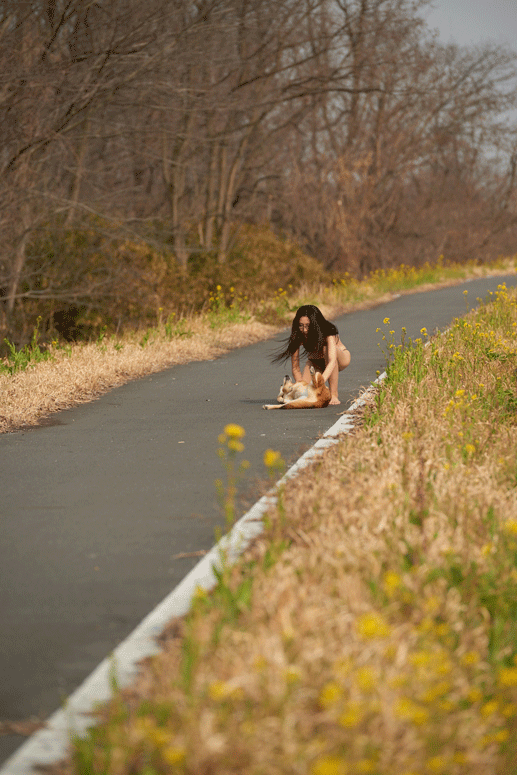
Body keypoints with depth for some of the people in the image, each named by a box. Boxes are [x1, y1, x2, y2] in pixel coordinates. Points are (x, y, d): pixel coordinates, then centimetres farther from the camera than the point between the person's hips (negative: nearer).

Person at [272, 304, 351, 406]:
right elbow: (295, 368, -20)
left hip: (341, 357, -3)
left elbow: (332, 362, -49)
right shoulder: (298, 337, -25)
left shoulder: (328, 332, -35)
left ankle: (334, 395, -30)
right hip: (316, 362, 3)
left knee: (326, 348, -38)